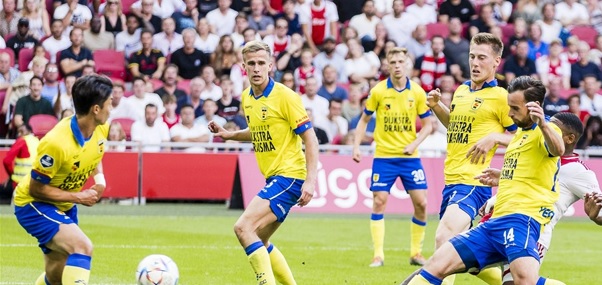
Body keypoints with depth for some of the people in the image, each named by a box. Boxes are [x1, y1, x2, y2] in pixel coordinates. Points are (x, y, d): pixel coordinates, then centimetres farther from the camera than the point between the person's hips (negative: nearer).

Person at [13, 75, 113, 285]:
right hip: (34, 205, -9)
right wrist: (79, 197, -22)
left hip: (64, 206, 9)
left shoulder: (101, 128, -9)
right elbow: (36, 188, -22)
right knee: (82, 246, -31)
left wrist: (100, 177, -5)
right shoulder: (56, 143, -33)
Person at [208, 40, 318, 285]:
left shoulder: (285, 96, -13)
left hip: (289, 176, -9)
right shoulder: (247, 98, 9)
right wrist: (229, 135, 10)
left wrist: (310, 181, -21)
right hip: (273, 178, 9)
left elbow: (310, 139, -13)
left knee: (243, 227, -21)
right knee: (259, 243, 15)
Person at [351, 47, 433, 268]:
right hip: (384, 156, -1)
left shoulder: (417, 92, -1)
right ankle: (378, 254, -1)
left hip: (409, 157, 1)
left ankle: (416, 252, 11)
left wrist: (414, 144, -10)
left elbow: (427, 124, 6)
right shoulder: (378, 91, -3)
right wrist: (356, 146, -2)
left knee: (420, 202, -4)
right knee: (379, 202, -7)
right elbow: (364, 120, 8)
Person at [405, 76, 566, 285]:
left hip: (521, 219, -9)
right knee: (437, 265, 1)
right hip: (495, 221, 9)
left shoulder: (544, 131, -5)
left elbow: (558, 150, -32)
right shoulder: (520, 133, 24)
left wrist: (542, 124, -49)